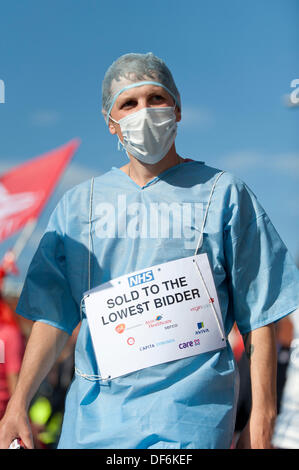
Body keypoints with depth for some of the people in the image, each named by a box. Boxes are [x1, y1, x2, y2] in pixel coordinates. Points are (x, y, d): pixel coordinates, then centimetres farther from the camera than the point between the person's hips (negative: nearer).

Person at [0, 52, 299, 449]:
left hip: (188, 417, -3)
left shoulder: (224, 194, 4)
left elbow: (258, 316, 2)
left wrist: (261, 419, -3)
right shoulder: (79, 203, 12)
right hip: (92, 414, 3)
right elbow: (54, 314, 9)